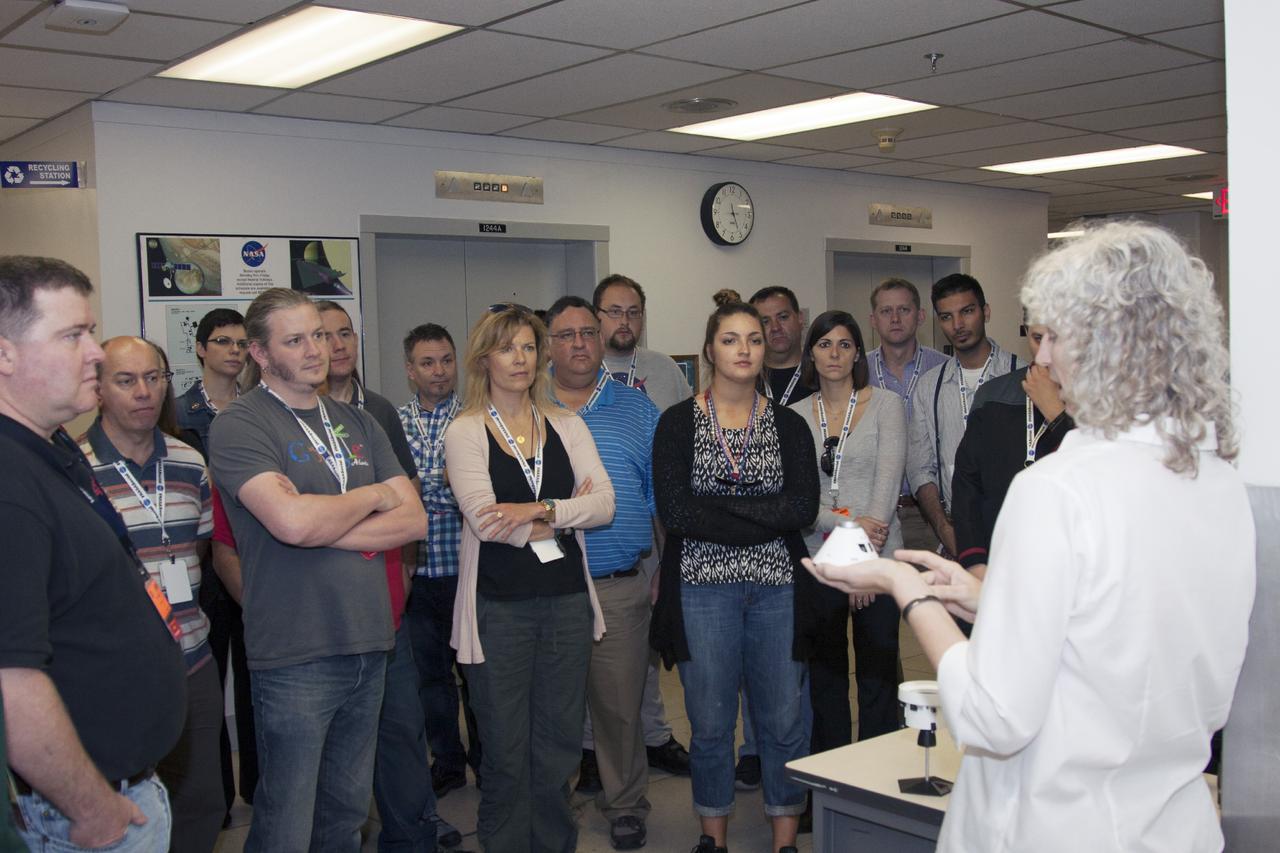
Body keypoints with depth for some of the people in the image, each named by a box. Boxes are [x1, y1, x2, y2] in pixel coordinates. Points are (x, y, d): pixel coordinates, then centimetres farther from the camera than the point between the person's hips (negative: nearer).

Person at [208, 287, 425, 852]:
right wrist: (373, 495, -6)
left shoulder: (356, 423, 12)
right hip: (295, 655, -6)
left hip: (368, 645, 6)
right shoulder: (239, 426, -8)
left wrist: (323, 529, -11)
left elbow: (413, 520, 3)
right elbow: (292, 522, -24)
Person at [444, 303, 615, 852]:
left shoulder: (566, 425, 9)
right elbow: (483, 519, -15)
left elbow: (604, 503, -3)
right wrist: (564, 517, -8)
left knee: (560, 741, 11)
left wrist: (539, 510, -18)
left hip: (567, 599, 3)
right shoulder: (465, 431, -2)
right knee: (506, 749, 5)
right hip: (499, 605, -3)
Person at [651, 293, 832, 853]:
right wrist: (761, 518, -12)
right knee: (710, 722, 8)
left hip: (778, 587, 2)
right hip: (703, 586, -1)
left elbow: (804, 508, -8)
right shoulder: (678, 423, 0)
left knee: (782, 719, 7)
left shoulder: (789, 425, 6)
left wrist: (714, 508, -14)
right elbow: (674, 511, -12)